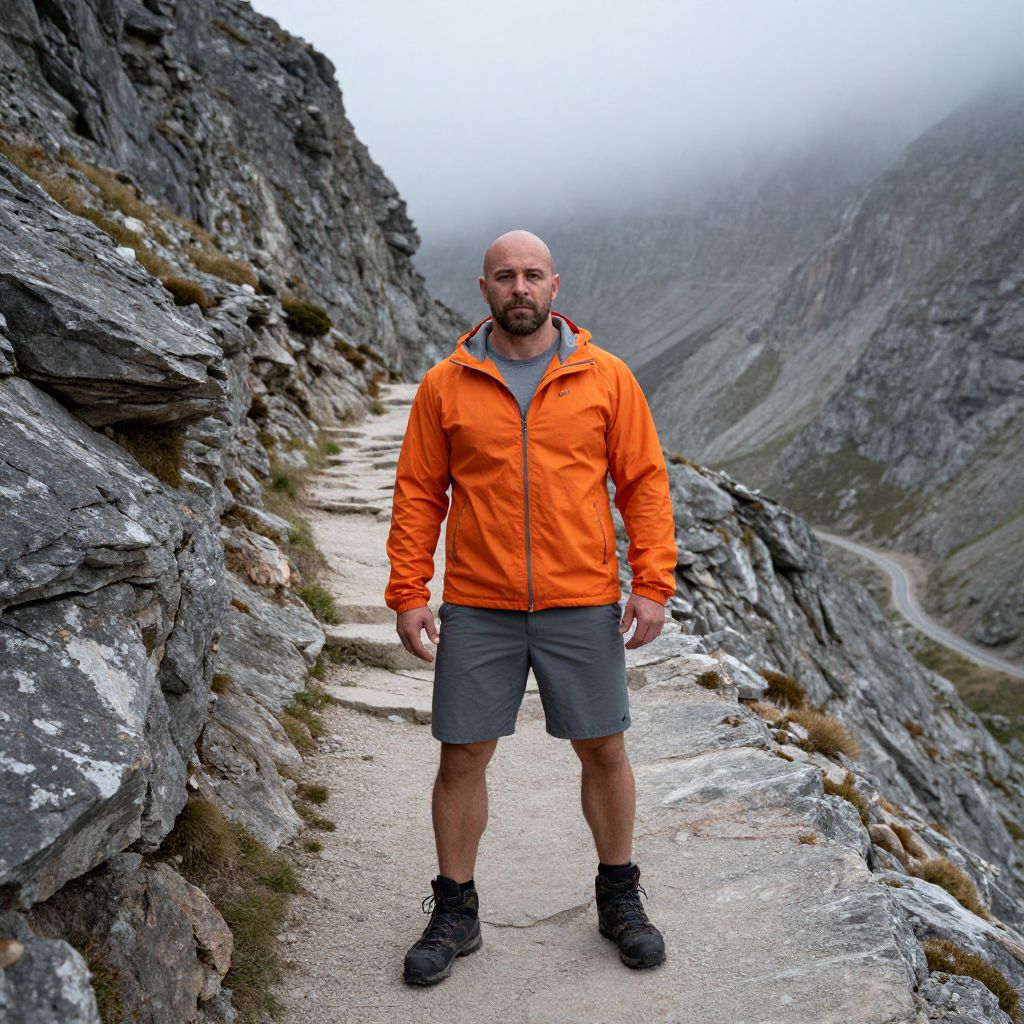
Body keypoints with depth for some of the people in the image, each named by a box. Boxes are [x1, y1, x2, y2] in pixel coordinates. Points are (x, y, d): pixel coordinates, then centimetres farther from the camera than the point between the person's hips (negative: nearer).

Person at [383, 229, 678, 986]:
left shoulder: (606, 377, 0)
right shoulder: (445, 385, 2)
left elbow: (645, 483, 1)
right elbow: (418, 494, 4)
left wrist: (653, 584, -6)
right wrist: (408, 593, -3)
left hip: (583, 607, 0)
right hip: (477, 610, 1)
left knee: (604, 751, 9)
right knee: (462, 757, 6)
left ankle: (620, 897, 31)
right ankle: (456, 912, 25)